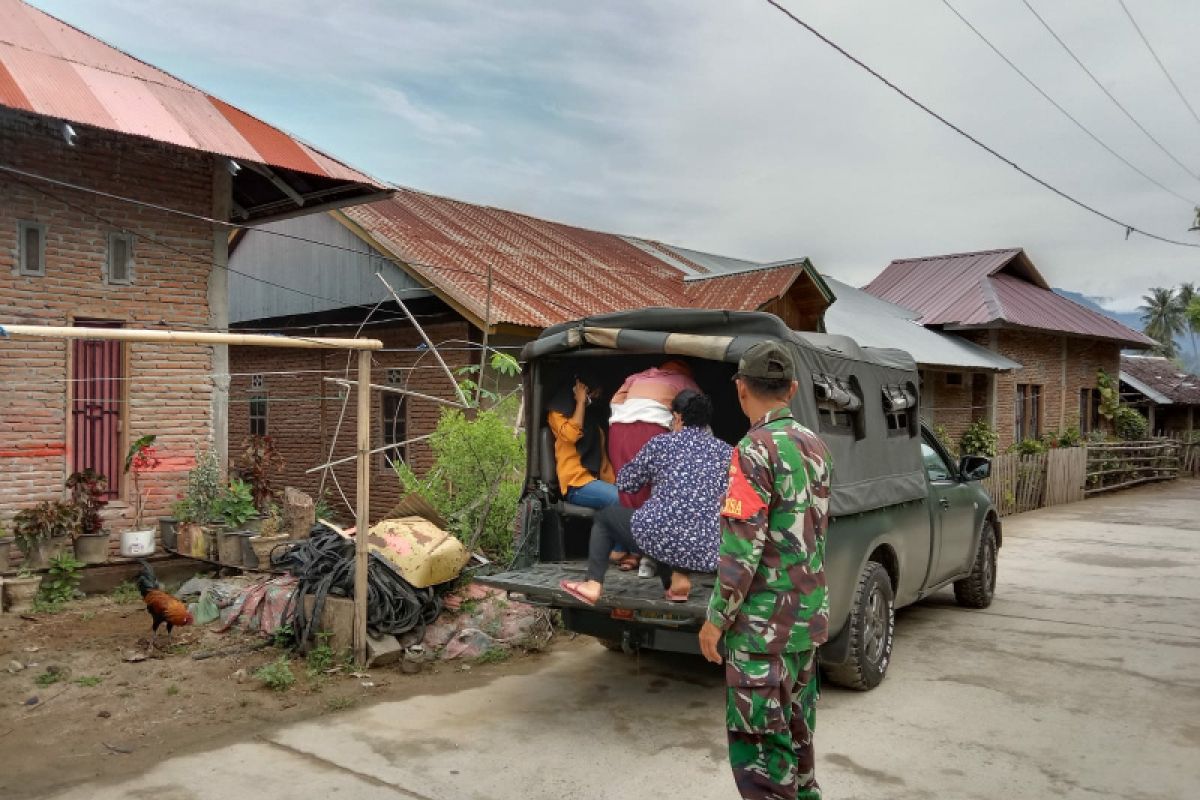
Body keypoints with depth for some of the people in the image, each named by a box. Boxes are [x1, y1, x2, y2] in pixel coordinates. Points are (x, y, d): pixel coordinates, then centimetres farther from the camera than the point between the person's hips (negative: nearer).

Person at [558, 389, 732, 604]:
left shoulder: (660, 443, 4)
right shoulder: (726, 451, 10)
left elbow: (623, 483, 15)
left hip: (658, 538, -3)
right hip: (706, 552, 4)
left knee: (605, 516, 24)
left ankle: (593, 585, 13)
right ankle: (678, 576, 11)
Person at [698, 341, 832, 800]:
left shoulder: (756, 449, -18)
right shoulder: (814, 445, 7)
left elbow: (741, 547, -21)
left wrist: (716, 618, -12)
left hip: (764, 623, -8)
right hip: (808, 614, 8)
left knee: (758, 742, 1)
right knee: (795, 730, 21)